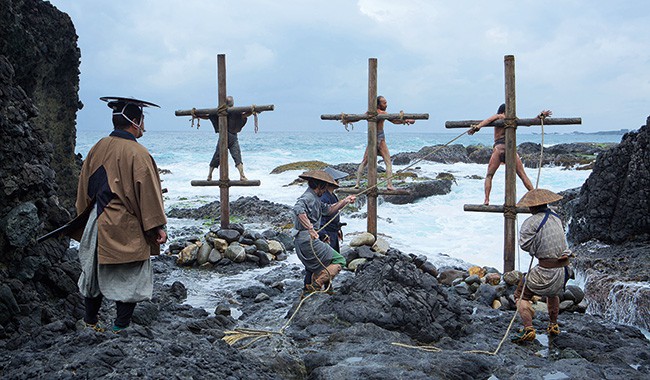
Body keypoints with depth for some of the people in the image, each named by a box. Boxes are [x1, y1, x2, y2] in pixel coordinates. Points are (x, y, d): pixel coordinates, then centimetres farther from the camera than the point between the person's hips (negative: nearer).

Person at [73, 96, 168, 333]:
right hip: (126, 229, -6)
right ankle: (121, 325, 11)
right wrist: (157, 226, -10)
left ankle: (90, 319, 31)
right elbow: (148, 192, -16)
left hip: (97, 224, 7)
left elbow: (84, 187, 12)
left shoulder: (98, 148, 2)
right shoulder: (137, 154, -18)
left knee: (95, 270, 19)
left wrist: (85, 217, 23)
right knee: (130, 276, 7)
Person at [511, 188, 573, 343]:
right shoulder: (556, 218, 9)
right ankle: (553, 325, 41)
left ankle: (528, 329, -9)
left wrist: (535, 249, 3)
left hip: (546, 272, -7)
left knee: (521, 295, 6)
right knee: (553, 293, 35)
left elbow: (525, 244, -16)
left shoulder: (532, 222, -13)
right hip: (563, 268, 7)